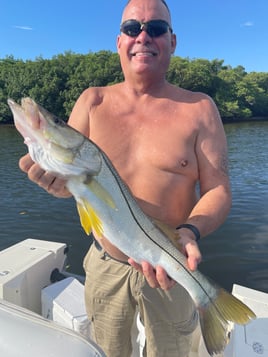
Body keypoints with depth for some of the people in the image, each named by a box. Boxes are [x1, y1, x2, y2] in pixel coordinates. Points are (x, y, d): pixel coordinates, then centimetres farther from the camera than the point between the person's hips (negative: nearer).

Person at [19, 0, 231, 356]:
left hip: (168, 270, -1)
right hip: (104, 264, 2)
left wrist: (189, 232, -30)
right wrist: (53, 173, -29)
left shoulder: (199, 108, -7)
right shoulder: (93, 102, -2)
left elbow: (218, 190, -10)